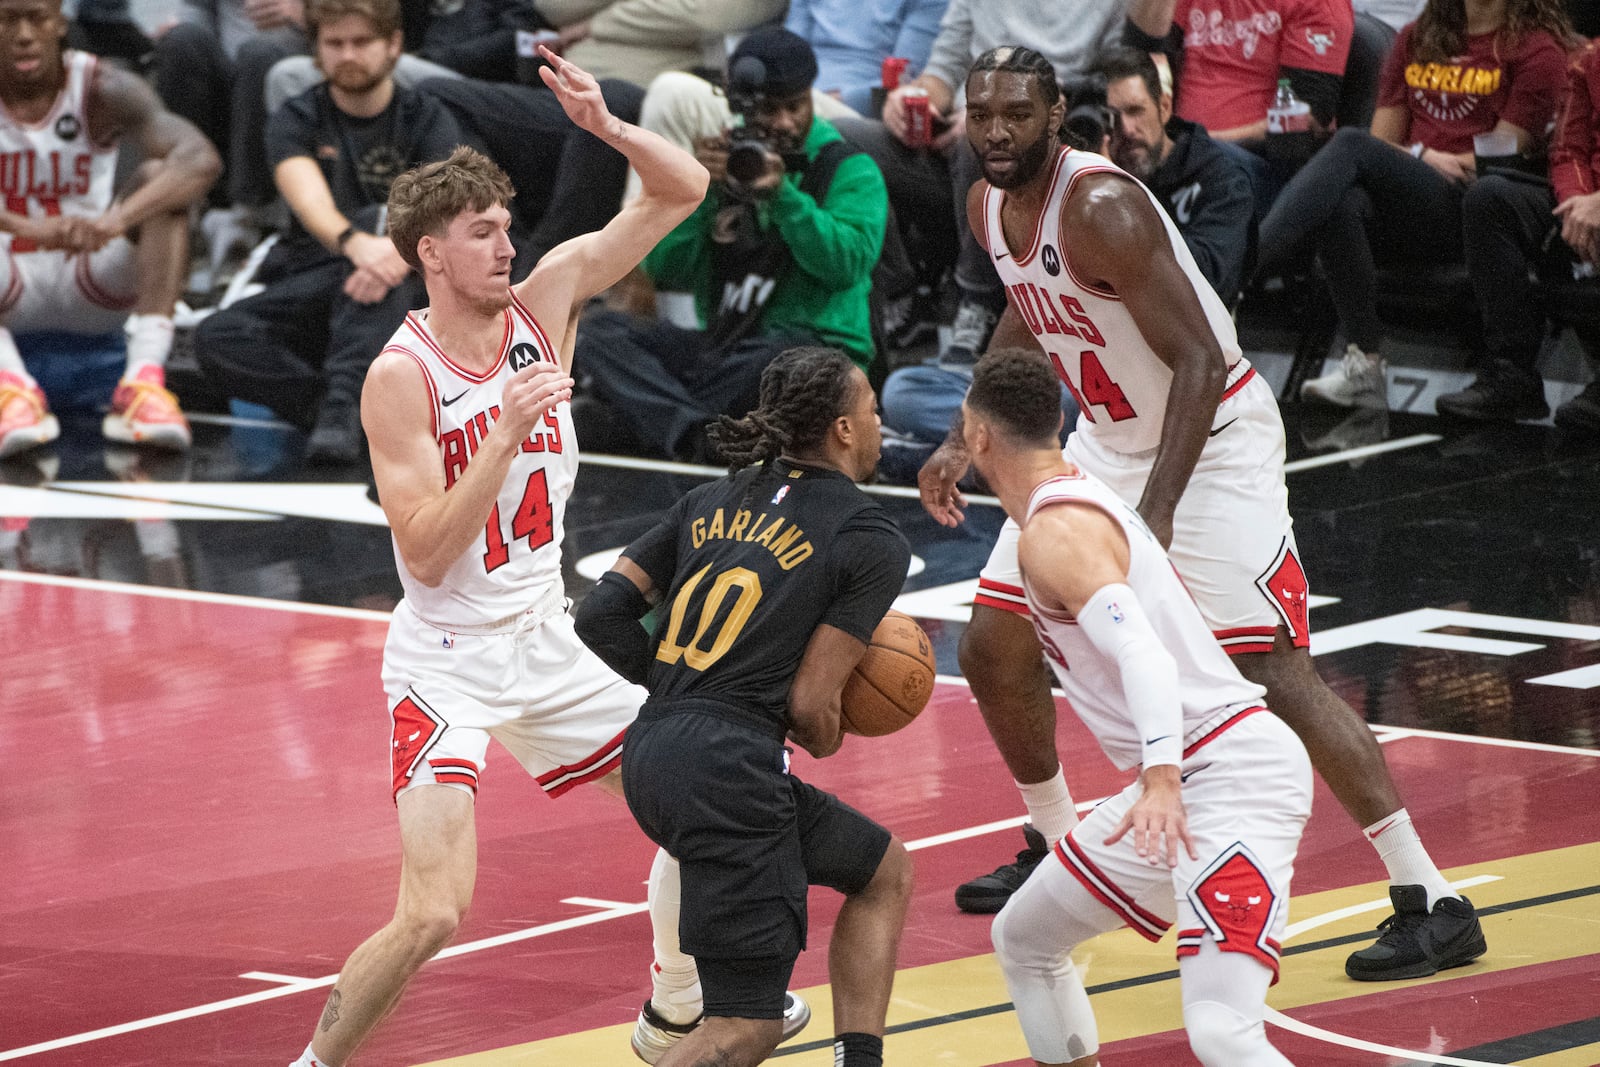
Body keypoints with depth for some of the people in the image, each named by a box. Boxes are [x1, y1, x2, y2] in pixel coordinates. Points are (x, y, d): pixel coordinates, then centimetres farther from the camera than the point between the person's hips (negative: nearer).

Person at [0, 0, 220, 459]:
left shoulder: (103, 90, -10)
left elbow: (201, 158, -27)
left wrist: (116, 220, -44)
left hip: (94, 284, 1)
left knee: (160, 176, -22)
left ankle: (145, 380, -37)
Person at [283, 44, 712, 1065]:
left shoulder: (546, 300, -2)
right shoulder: (400, 378, -18)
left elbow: (685, 189, 0)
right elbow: (427, 555, -24)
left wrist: (607, 126, -18)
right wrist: (508, 433, -31)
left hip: (546, 638, 7)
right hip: (449, 661, -7)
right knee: (435, 912, -20)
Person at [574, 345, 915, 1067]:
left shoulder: (713, 500, 17)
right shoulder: (873, 541, -2)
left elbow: (602, 615, 11)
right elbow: (811, 704, -8)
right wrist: (824, 737, 14)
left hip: (650, 761, 8)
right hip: (729, 768, -8)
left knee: (884, 871, 25)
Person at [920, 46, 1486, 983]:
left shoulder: (1099, 207, -26)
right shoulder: (990, 207, 0)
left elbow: (1199, 361, -28)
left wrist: (1156, 516, -34)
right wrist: (964, 442, 19)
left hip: (1214, 440, -9)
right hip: (1110, 441, 9)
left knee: (1275, 671, -17)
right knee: (993, 648, 10)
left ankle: (1433, 905, -17)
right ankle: (1059, 853, 32)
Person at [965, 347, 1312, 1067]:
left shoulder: (1054, 533, -15)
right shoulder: (1083, 497, 16)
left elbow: (1143, 654, -30)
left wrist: (1161, 779, -41)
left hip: (1234, 772, -11)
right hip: (1180, 777, 11)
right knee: (1022, 940, 22)